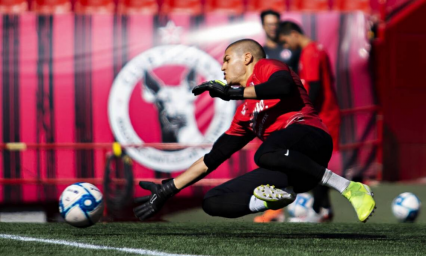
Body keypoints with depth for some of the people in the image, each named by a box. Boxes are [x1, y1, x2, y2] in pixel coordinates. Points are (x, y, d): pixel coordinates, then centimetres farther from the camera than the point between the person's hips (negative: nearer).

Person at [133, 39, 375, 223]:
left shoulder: (265, 67, 10)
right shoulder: (244, 114, 29)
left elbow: (285, 86, -16)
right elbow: (213, 158, 31)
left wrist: (234, 93, -12)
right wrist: (168, 189, 30)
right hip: (286, 173, 8)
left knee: (266, 155, -41)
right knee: (212, 202, 1)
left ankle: (351, 188, -29)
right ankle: (274, 197, -23)